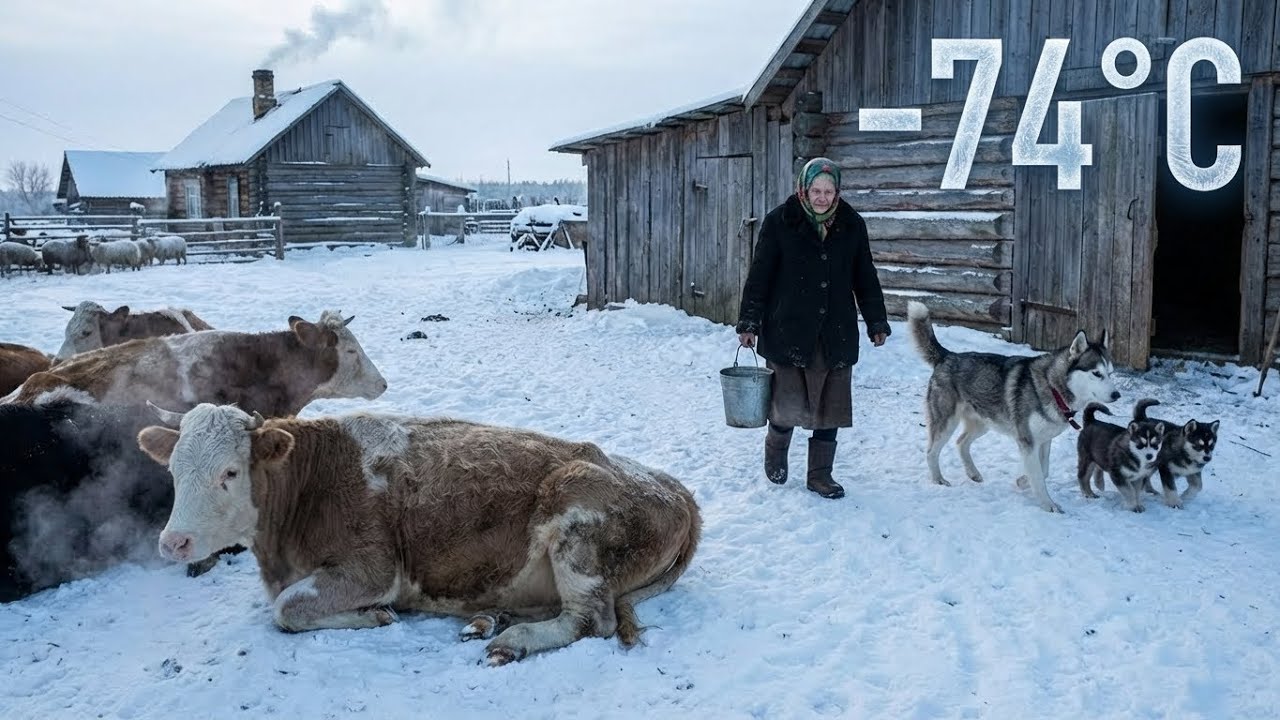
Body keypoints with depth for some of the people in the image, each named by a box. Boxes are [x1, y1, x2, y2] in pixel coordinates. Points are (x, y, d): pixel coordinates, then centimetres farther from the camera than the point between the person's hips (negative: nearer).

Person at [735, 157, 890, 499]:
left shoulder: (852, 225, 4)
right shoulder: (779, 221, -5)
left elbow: (865, 278, 12)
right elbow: (759, 275, -3)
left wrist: (877, 322, 13)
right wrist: (749, 322, -4)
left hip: (836, 335, 3)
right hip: (787, 332, -3)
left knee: (830, 407, 6)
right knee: (788, 406, -2)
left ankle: (820, 474, 20)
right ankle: (775, 447, 30)